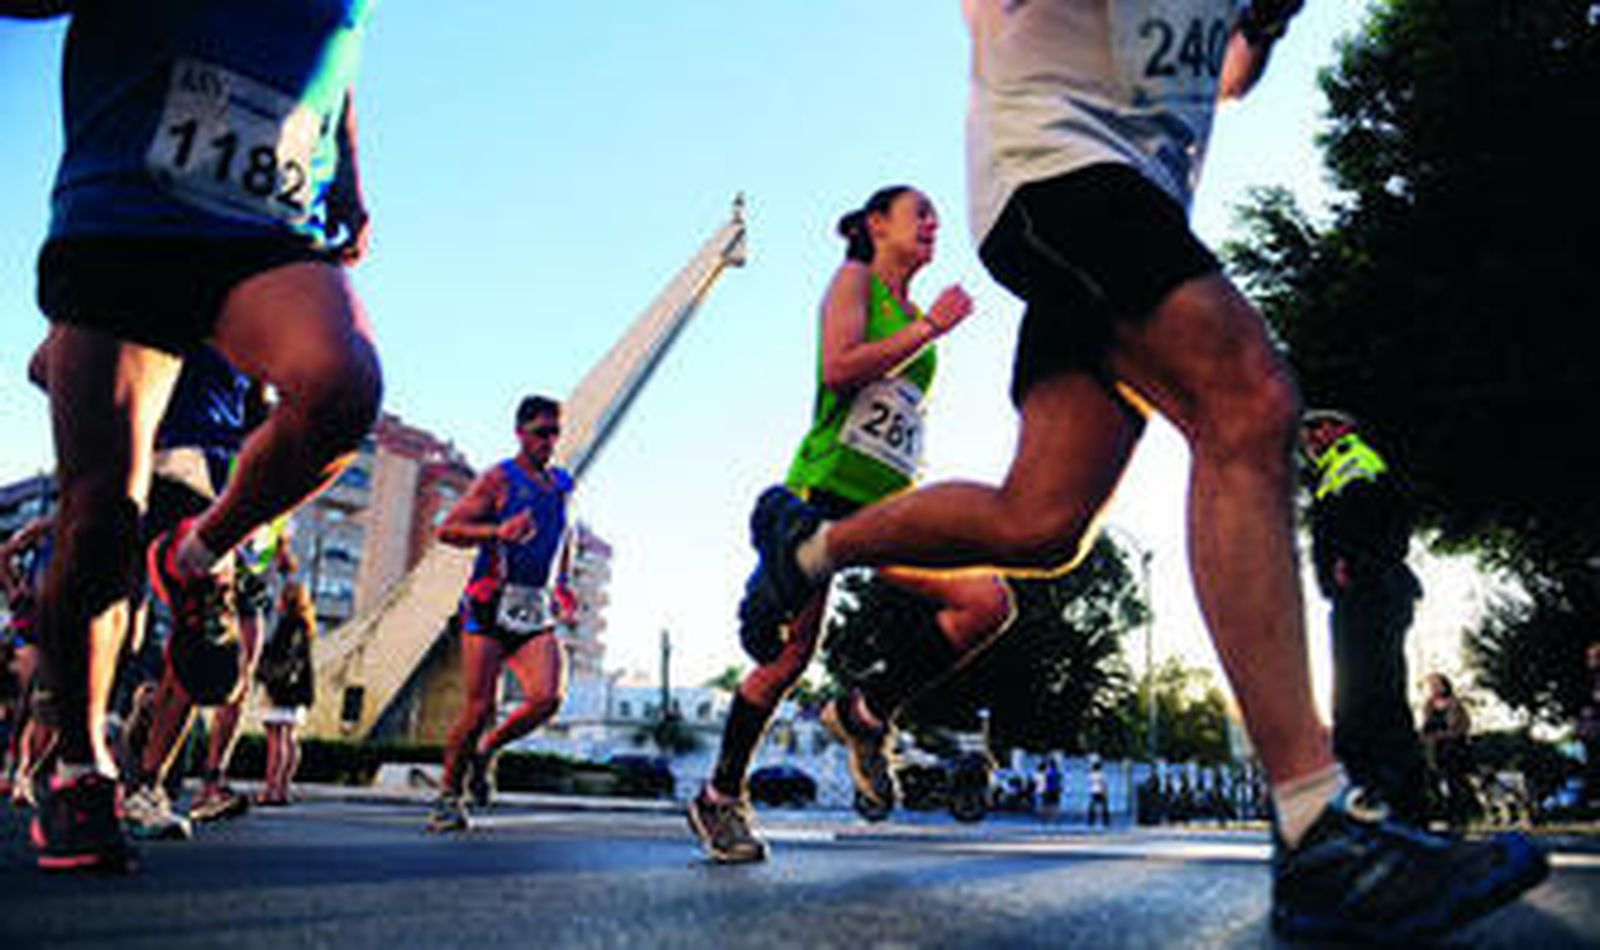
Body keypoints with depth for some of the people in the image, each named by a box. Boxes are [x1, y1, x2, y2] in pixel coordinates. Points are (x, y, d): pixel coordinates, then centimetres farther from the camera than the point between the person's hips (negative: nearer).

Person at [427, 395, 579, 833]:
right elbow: (447, 530, -8)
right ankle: (449, 793, 16)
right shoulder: (499, 479, -2)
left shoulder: (562, 484, 15)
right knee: (481, 707, -6)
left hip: (537, 614, 4)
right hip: (489, 607, -4)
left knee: (549, 697, -15)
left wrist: (562, 585, 18)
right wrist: (498, 531, -23)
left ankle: (486, 751, 12)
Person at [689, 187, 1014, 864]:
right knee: (791, 655, -5)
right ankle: (721, 795, 14)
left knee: (988, 600, -14)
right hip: (826, 486, -6)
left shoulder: (912, 313, 24)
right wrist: (927, 330, -8)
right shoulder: (854, 279, 4)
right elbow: (838, 369, -13)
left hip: (886, 502, 7)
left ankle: (866, 713, 0)